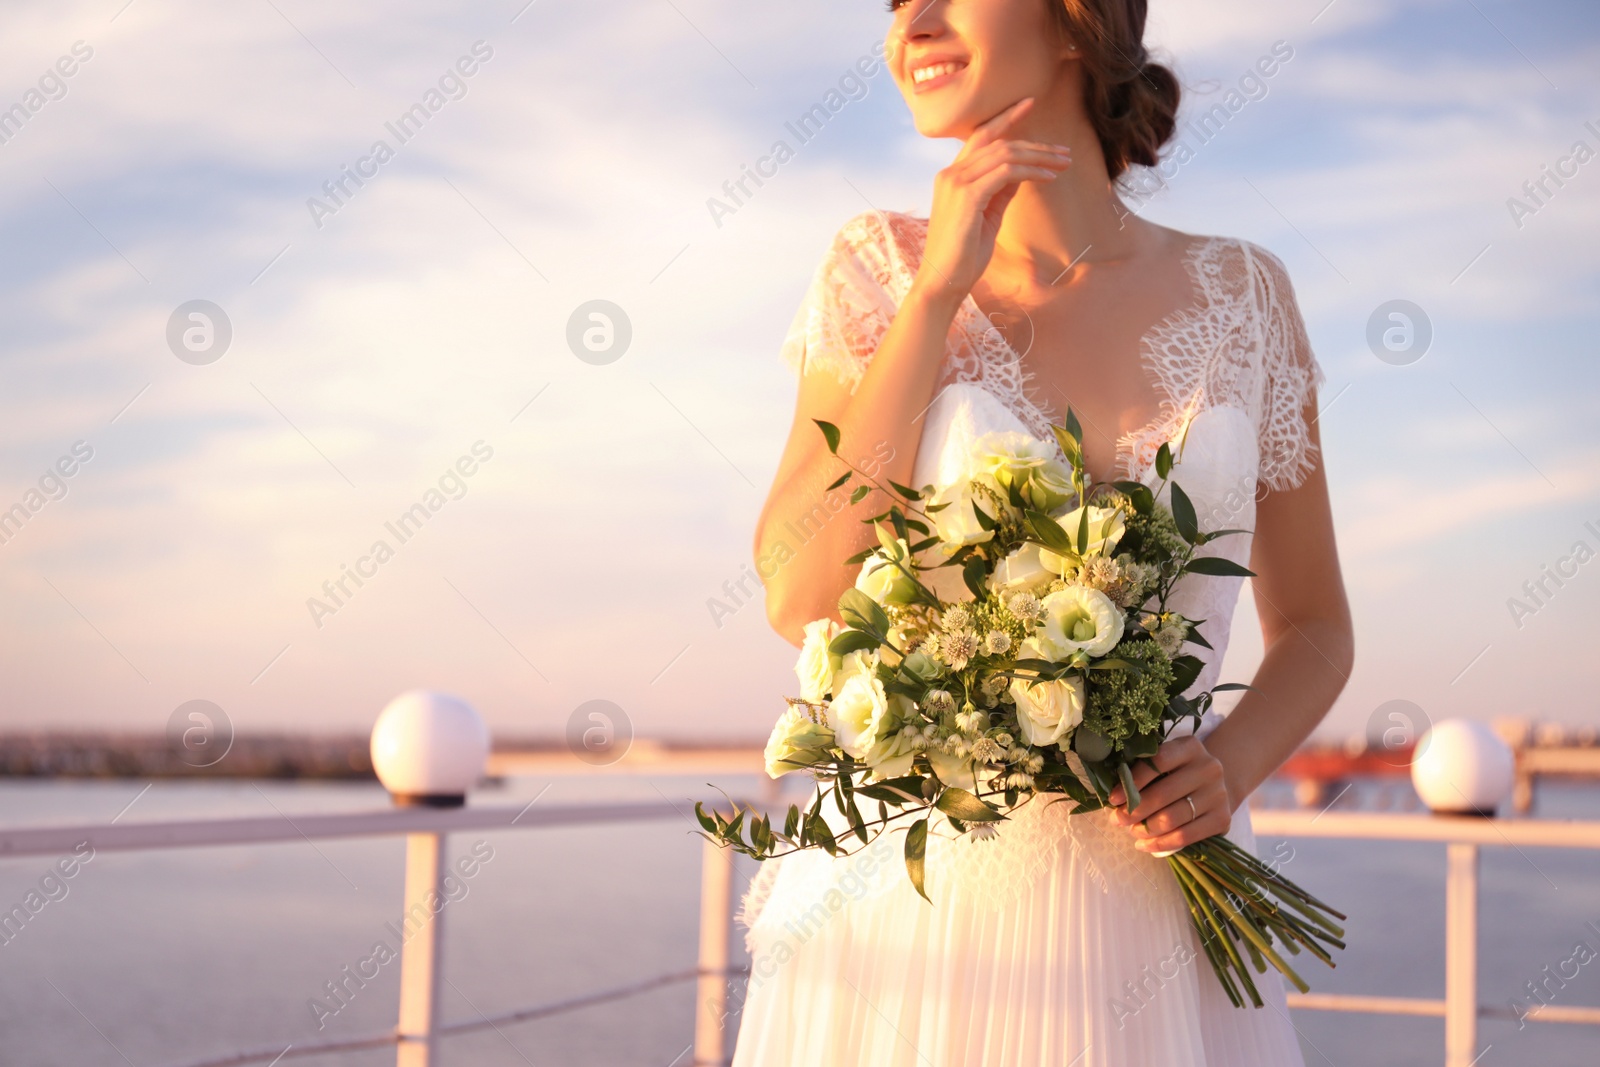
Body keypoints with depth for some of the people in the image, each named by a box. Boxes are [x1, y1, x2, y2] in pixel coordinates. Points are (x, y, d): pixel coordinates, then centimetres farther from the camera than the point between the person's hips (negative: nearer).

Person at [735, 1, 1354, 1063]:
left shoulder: (1238, 291, 2)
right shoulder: (882, 266, 0)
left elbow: (1313, 627, 9)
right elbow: (803, 598, -11)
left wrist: (1231, 765, -11)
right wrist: (939, 290, -13)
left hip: (1151, 891, 1)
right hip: (922, 889, -1)